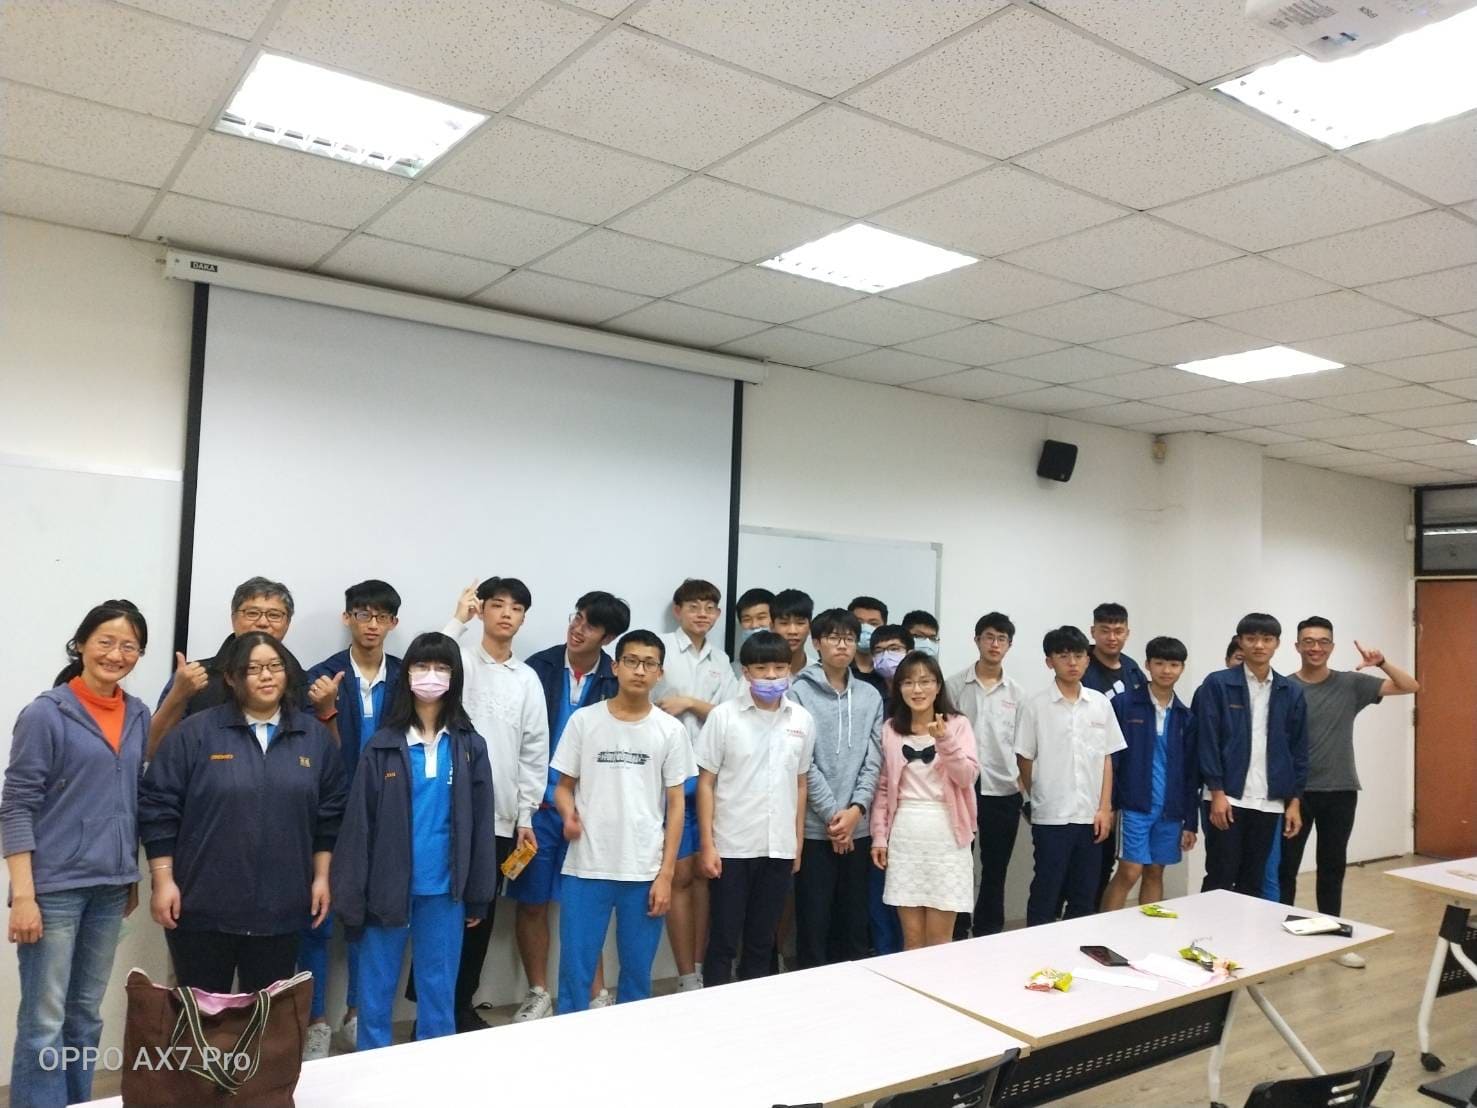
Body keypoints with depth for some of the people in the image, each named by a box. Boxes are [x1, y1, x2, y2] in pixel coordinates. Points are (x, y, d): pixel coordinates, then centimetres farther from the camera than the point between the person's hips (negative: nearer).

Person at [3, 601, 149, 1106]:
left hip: (110, 886, 5)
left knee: (86, 1016, 14)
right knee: (44, 1022, -1)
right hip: (55, 886, -5)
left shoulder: (138, 716, 7)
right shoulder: (46, 713, -9)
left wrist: (133, 876, 14)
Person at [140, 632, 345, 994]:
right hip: (203, 906, -2)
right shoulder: (195, 732, -4)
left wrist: (321, 877, 6)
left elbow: (330, 815, 9)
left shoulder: (315, 737, 5)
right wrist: (163, 880, -7)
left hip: (280, 909, 3)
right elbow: (158, 806, -4)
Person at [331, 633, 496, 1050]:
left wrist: (478, 896, 2)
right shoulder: (383, 746, -2)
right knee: (376, 990, 10)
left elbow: (480, 823, 4)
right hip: (387, 887, -1)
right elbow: (359, 823, -3)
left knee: (439, 991, 11)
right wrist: (352, 897, -7)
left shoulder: (470, 746, 3)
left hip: (445, 890, 1)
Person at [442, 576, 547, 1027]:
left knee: (480, 915, 13)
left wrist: (526, 816, 6)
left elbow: (535, 751, 10)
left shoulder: (528, 679, 10)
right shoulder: (460, 659, -1)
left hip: (501, 817, 4)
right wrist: (459, 619, -18)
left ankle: (462, 1005, 27)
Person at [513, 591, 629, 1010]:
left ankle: (596, 994, 22)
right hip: (537, 805, 0)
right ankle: (539, 995, 22)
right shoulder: (538, 667, -2)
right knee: (532, 903, 7)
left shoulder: (618, 681, -1)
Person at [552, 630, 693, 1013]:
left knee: (638, 973, 10)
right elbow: (564, 786, 7)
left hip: (645, 873, 1)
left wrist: (665, 874, -2)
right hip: (586, 868, 0)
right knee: (575, 970, 5)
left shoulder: (671, 730, 1)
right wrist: (568, 813, -17)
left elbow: (675, 805, 3)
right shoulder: (584, 720, 0)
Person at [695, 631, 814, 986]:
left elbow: (800, 784, 11)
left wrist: (798, 843, 10)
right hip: (732, 847, -3)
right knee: (724, 938, 6)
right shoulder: (724, 716, -7)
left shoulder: (802, 720, 3)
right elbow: (706, 783, -4)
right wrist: (707, 845, -8)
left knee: (762, 939, 13)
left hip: (780, 848, 3)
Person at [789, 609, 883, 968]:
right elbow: (802, 761, -8)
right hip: (814, 826, -4)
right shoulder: (800, 692, -4)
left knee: (854, 920, 12)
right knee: (813, 920, 2)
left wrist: (856, 809, -8)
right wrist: (832, 813, -12)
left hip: (858, 826, 4)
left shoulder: (870, 696, 8)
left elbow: (874, 759, 4)